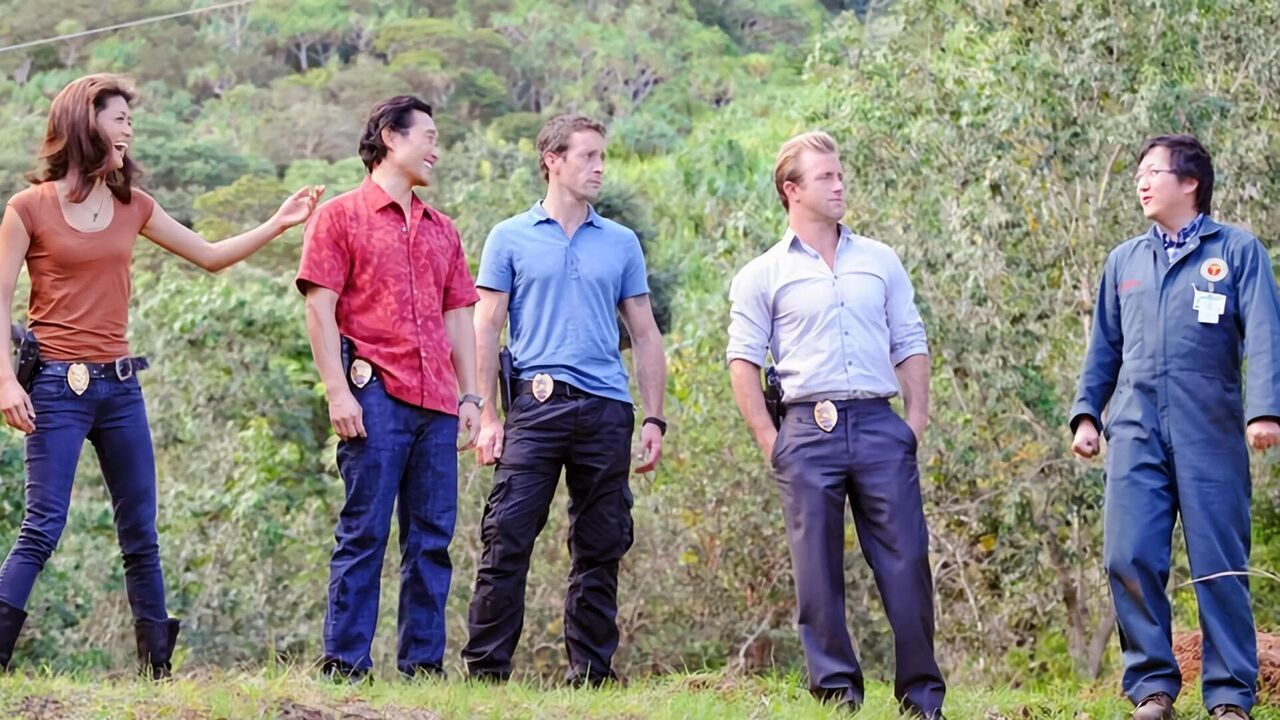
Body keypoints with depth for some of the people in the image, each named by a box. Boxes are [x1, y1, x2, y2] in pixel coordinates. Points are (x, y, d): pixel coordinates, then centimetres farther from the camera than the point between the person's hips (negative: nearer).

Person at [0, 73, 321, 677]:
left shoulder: (133, 208, 11)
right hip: (58, 388, -6)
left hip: (120, 386, 6)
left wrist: (276, 225, 6)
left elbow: (211, 256, 16)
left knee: (141, 534, 8)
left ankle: (158, 666, 14)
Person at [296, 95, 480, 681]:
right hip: (376, 395, -6)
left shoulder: (441, 230, 22)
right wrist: (337, 390, -12)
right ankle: (344, 663, -5)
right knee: (364, 531, -7)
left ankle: (423, 661, 9)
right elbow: (320, 309, -3)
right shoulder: (341, 216, 4)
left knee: (432, 537, 4)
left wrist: (470, 396, 12)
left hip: (436, 404, 6)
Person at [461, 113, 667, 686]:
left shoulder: (622, 244, 14)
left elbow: (645, 336, 15)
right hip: (535, 404, -3)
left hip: (607, 409, 3)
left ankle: (591, 672, 13)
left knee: (601, 549, 6)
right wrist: (486, 417, -4)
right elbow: (486, 330, 4)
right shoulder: (511, 239, 6)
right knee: (507, 540, -9)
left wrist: (654, 419, 6)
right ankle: (486, 668, -5)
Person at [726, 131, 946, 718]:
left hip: (880, 426, 2)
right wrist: (770, 440, -4)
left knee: (906, 561, -2)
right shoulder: (763, 275, 6)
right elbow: (743, 360, 3)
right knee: (818, 571, 1)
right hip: (809, 431, -2)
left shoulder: (880, 261, 15)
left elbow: (911, 345, 15)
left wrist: (917, 421, 5)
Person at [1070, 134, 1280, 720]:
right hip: (1136, 430, 4)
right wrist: (1086, 413, 13)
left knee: (1220, 564, -2)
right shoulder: (1124, 261, 18)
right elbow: (1104, 345, 22)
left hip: (1210, 431, -4)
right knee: (1130, 559, -4)